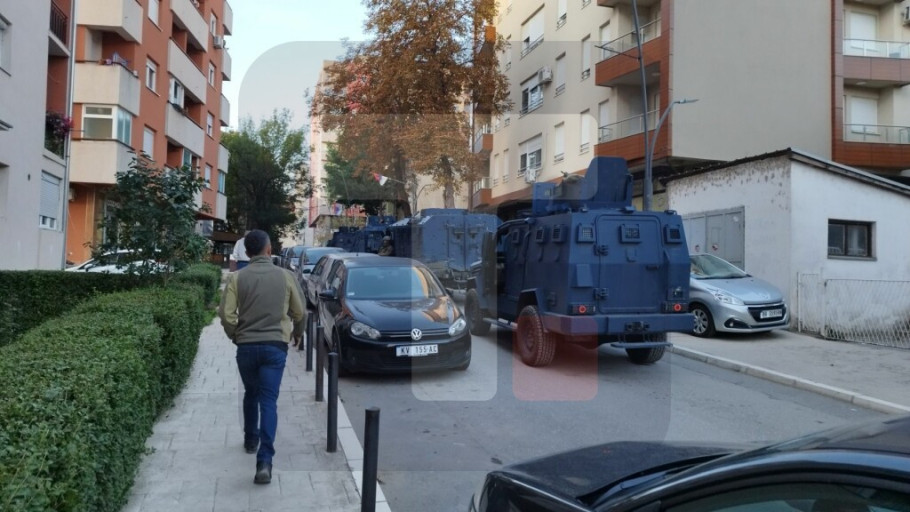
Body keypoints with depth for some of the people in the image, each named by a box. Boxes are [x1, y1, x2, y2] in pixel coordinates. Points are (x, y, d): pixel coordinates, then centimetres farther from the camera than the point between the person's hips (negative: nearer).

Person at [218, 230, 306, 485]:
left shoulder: (237, 277, -2)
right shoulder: (285, 276, 0)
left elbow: (226, 314, -7)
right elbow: (300, 313, 6)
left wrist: (235, 336, 12)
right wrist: (297, 333, 26)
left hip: (246, 346, 1)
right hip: (275, 346, -1)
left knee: (251, 394, 24)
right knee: (269, 400, -3)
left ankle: (251, 440, 39)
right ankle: (264, 461, -11)